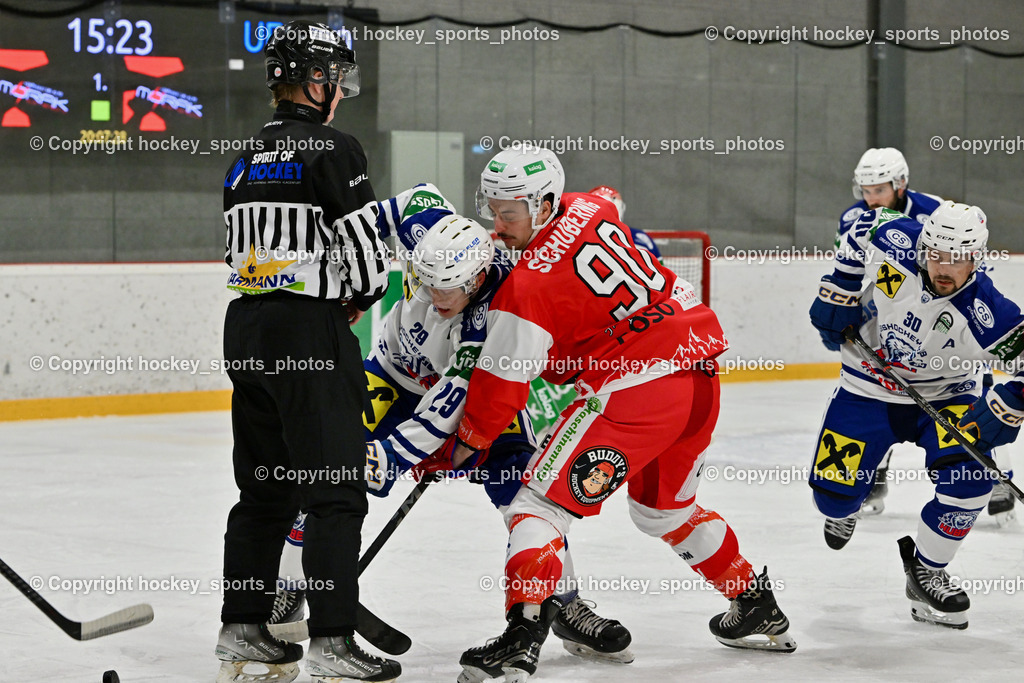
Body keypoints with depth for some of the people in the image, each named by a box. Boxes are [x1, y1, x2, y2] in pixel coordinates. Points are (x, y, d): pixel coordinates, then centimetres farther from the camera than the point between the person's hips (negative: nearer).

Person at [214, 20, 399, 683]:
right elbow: (364, 245, -14)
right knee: (336, 491, -5)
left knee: (265, 489, 15)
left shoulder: (244, 162, 16)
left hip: (245, 330, 8)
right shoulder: (332, 148, -10)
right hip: (309, 330, -8)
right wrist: (363, 295, 7)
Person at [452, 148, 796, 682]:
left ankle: (522, 637, -22)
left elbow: (501, 386, -8)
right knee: (664, 507, 30)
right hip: (701, 365, 9)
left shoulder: (527, 286, -12)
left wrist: (464, 445, 9)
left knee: (543, 503, -6)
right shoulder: (590, 209, 9)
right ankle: (758, 608, 40)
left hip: (637, 389, -9)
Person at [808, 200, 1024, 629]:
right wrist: (841, 287, -3)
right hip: (868, 390, 1)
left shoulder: (983, 314, -29)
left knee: (970, 477, -24)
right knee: (834, 492, -7)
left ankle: (926, 569, -1)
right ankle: (841, 510, 35)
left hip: (944, 397, -1)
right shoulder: (898, 245, -23)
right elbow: (867, 222, -1)